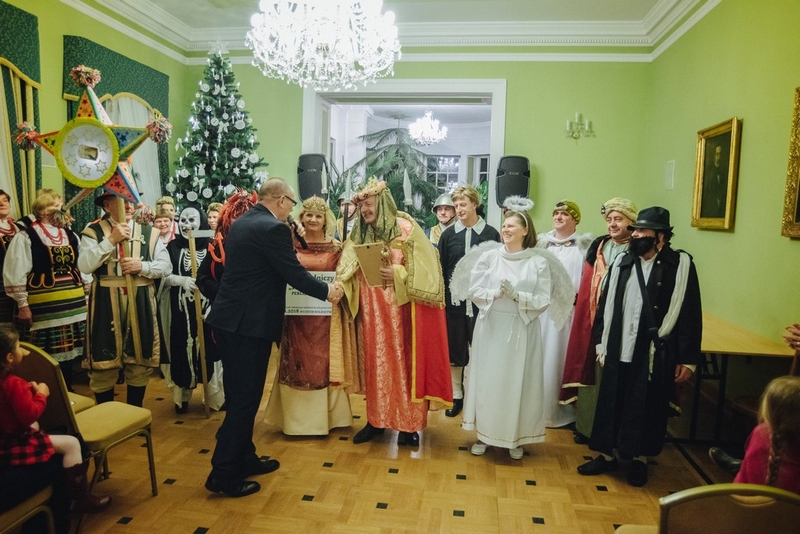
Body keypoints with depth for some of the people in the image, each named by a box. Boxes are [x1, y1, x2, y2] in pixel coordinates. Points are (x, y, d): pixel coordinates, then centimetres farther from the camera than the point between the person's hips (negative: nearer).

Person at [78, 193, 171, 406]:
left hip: (140, 303, 2)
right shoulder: (93, 231, 0)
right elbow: (84, 266, -13)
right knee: (104, 362, 4)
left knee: (139, 361, 9)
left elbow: (166, 266, 3)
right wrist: (111, 240, -19)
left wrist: (142, 266, -15)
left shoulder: (148, 232, 7)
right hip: (106, 303, -2)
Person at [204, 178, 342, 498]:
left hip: (227, 320, 10)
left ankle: (244, 458, 31)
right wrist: (326, 291, 1)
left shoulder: (240, 223, 13)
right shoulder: (273, 228, -16)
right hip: (249, 324, -10)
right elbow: (294, 274, -13)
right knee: (245, 398, 1)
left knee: (238, 395, 18)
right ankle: (223, 475, 10)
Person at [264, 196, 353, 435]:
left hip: (325, 314, 0)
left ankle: (325, 414, 20)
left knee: (324, 362, 7)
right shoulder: (292, 245, 2)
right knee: (298, 363, 6)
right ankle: (298, 416, 18)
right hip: (298, 314, 0)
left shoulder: (335, 247, 2)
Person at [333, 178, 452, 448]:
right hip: (371, 311, 5)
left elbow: (424, 269, -11)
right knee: (375, 363, 10)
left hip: (401, 309, -4)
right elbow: (348, 272, 5)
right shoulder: (359, 234, 8)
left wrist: (397, 275, -24)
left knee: (403, 362, 2)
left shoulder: (405, 229, -8)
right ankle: (375, 419, 23)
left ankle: (409, 423, 15)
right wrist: (338, 286, -14)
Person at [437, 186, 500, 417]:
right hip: (454, 301, 2)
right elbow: (440, 269, 4)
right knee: (454, 349, 10)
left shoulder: (491, 234, -1)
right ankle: (456, 396, 25)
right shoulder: (448, 234, 4)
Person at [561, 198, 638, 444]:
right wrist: (583, 314, 7)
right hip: (593, 321, 4)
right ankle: (587, 426, 24)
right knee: (591, 373, 10)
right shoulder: (598, 246, 9)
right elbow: (585, 287, 11)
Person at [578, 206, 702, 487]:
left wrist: (687, 359, -7)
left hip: (656, 354, -3)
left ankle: (639, 459, 31)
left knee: (648, 408, 11)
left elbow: (690, 314, -7)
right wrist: (601, 343, 9)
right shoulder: (621, 262, 6)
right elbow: (606, 305, 9)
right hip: (619, 351, 4)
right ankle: (606, 455, 29)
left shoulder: (680, 264, -6)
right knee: (610, 405, 12)